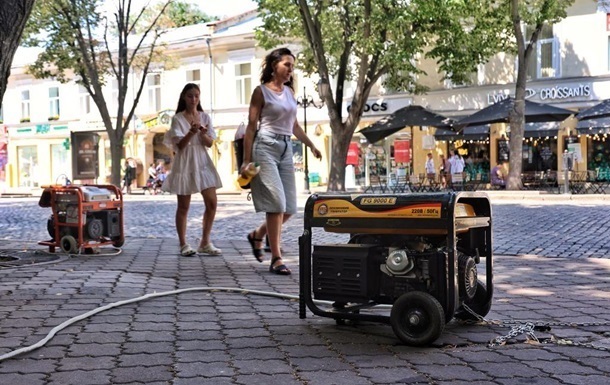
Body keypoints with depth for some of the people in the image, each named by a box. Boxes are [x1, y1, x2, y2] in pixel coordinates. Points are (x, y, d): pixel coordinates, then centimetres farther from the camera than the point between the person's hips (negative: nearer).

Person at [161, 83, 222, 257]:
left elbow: (209, 143, 2)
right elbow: (180, 145, -8)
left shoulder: (205, 117, 8)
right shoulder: (178, 118, -2)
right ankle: (183, 244, 10)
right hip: (184, 163, -4)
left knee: (212, 203, -3)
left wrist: (203, 133, -19)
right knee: (183, 206, 1)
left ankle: (205, 243, 8)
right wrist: (191, 132, -25)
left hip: (202, 162, 4)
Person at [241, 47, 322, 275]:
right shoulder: (261, 91, -1)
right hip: (266, 147, -7)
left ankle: (257, 236, 26)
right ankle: (276, 259, -9)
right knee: (276, 203, -13)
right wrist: (246, 160, -7)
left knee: (289, 207, 3)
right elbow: (251, 126, -3)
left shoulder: (289, 92, 17)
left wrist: (311, 145, 24)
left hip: (286, 149, 7)